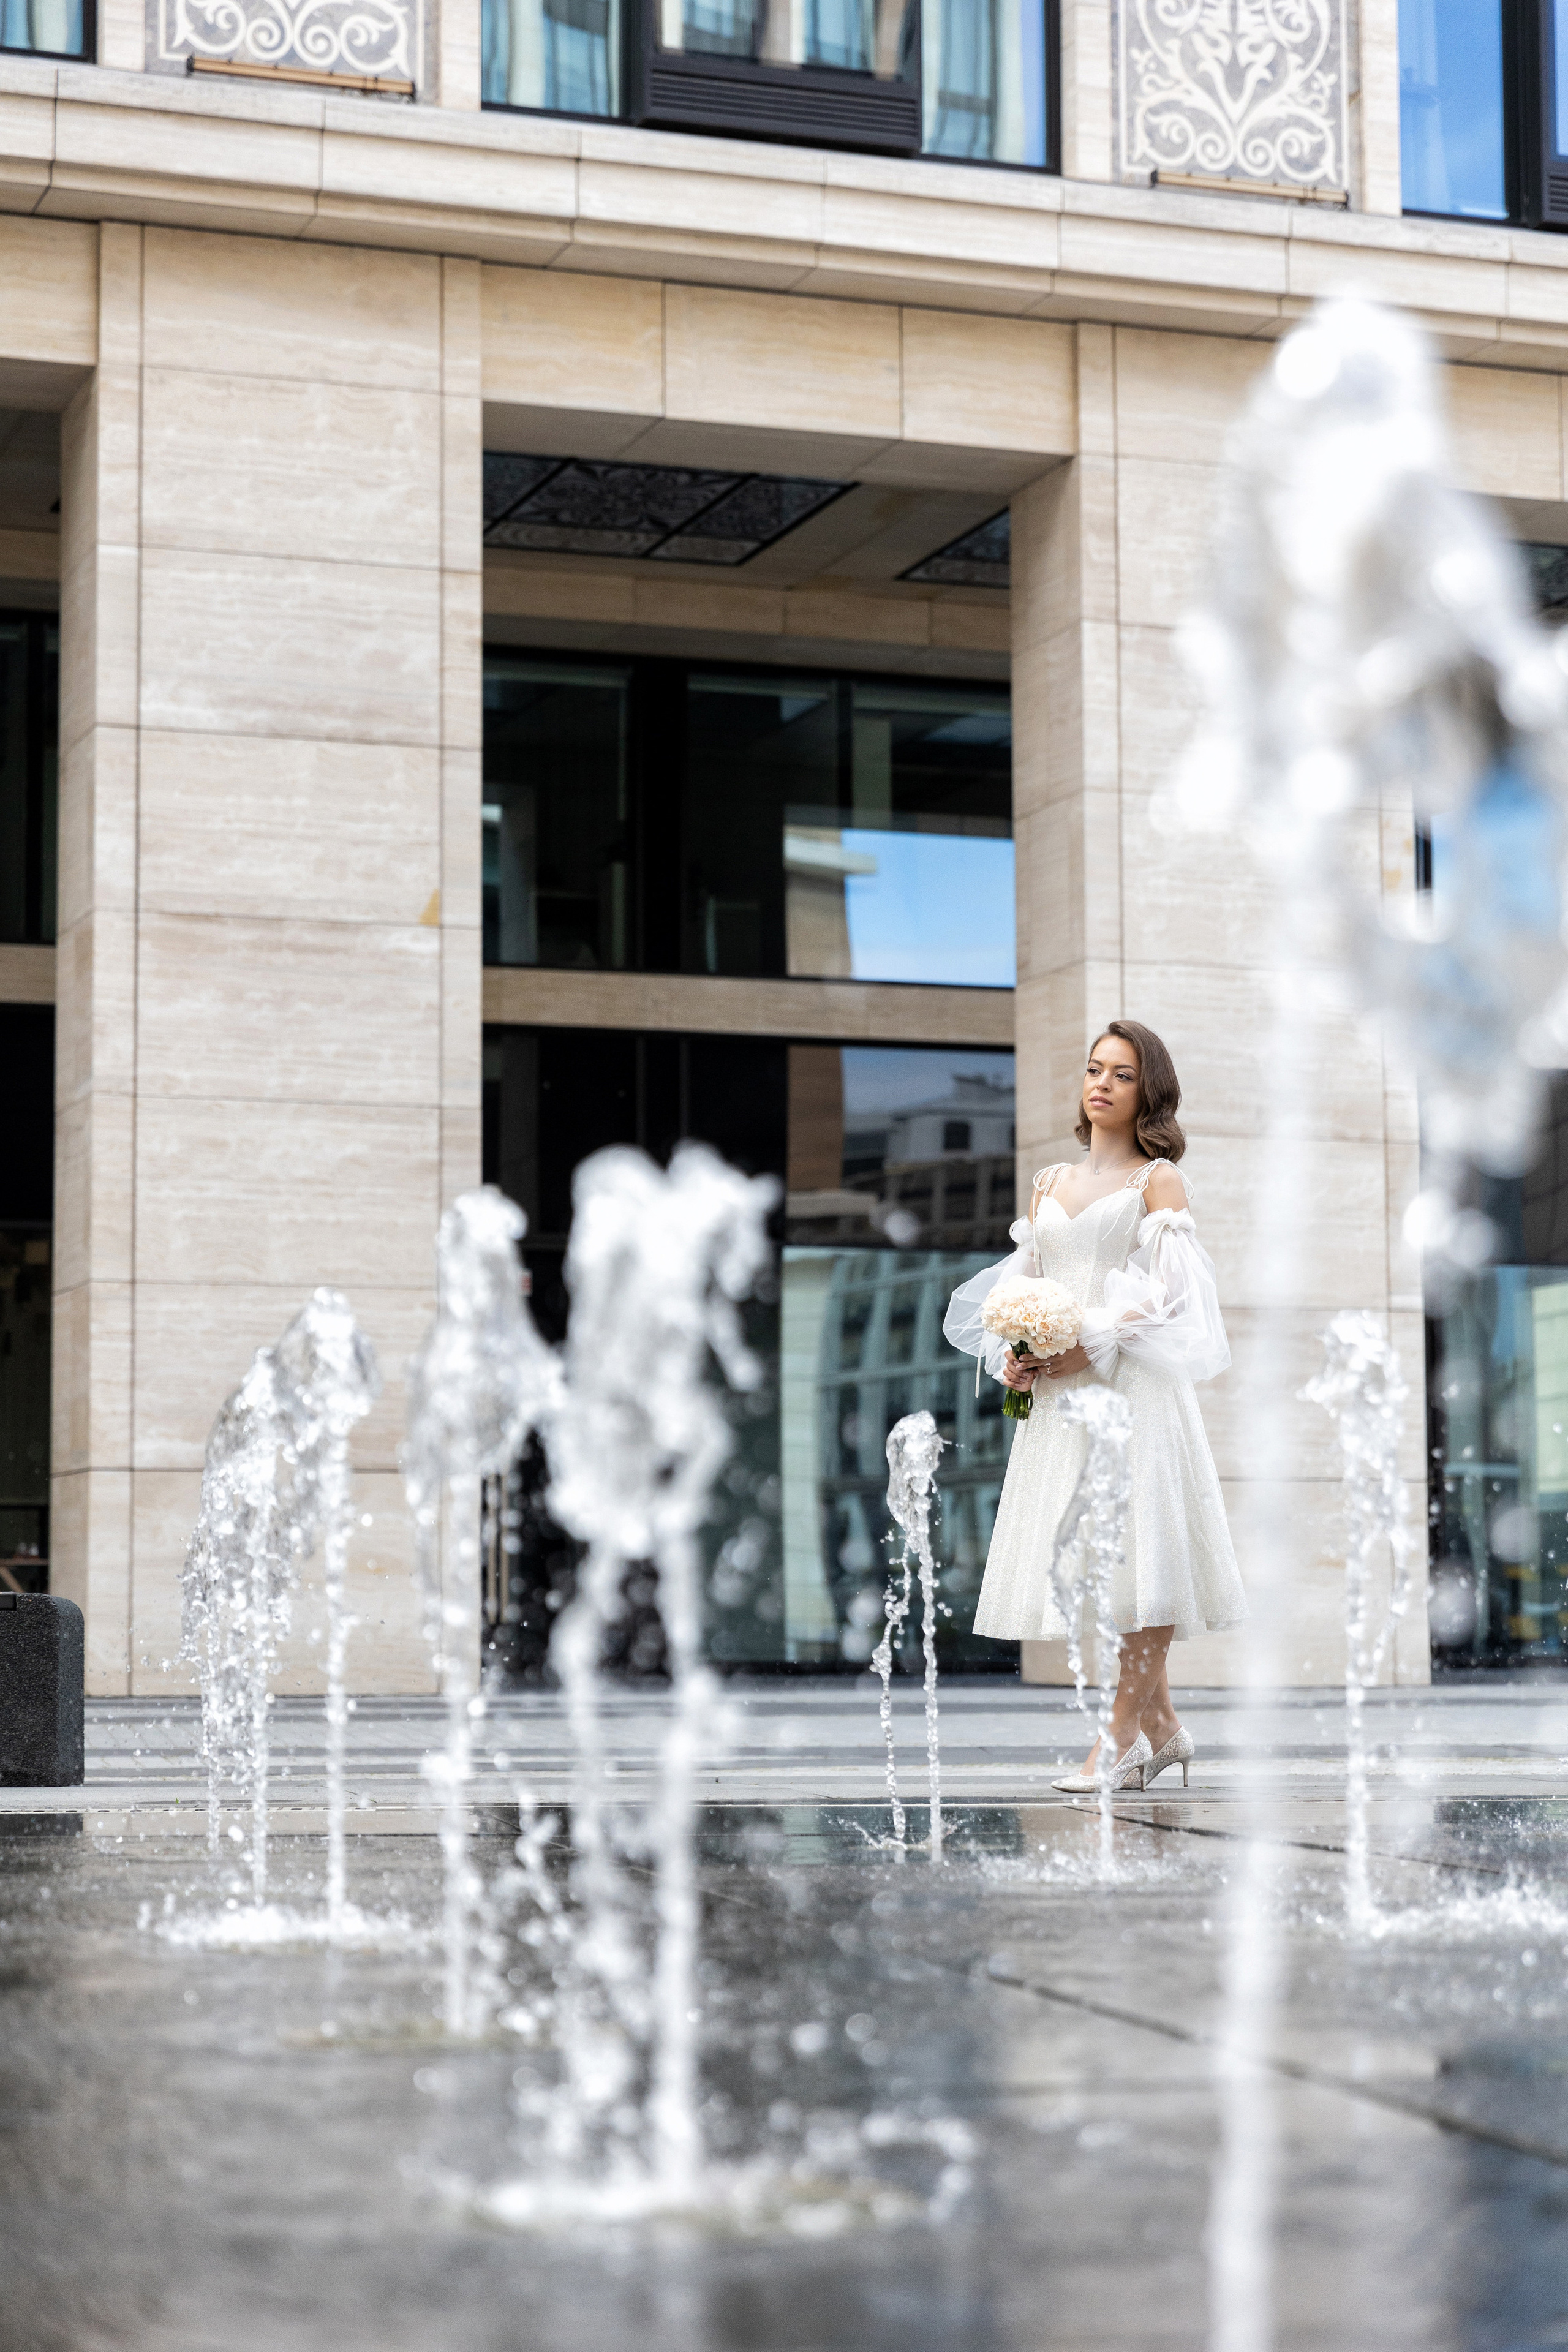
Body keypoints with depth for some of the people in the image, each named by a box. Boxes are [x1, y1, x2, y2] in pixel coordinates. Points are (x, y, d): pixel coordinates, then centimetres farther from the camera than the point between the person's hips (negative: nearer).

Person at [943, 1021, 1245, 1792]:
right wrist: (1013, 1355, 0)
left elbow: (1169, 1291, -8)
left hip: (1131, 1383, -6)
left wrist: (1093, 1346, -17)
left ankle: (1122, 1736, -10)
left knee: (1137, 1552, -9)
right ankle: (1159, 1727, 14)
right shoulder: (1050, 1183, 19)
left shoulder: (1158, 1180, 2)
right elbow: (1020, 1282, 18)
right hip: (1057, 1392, 6)